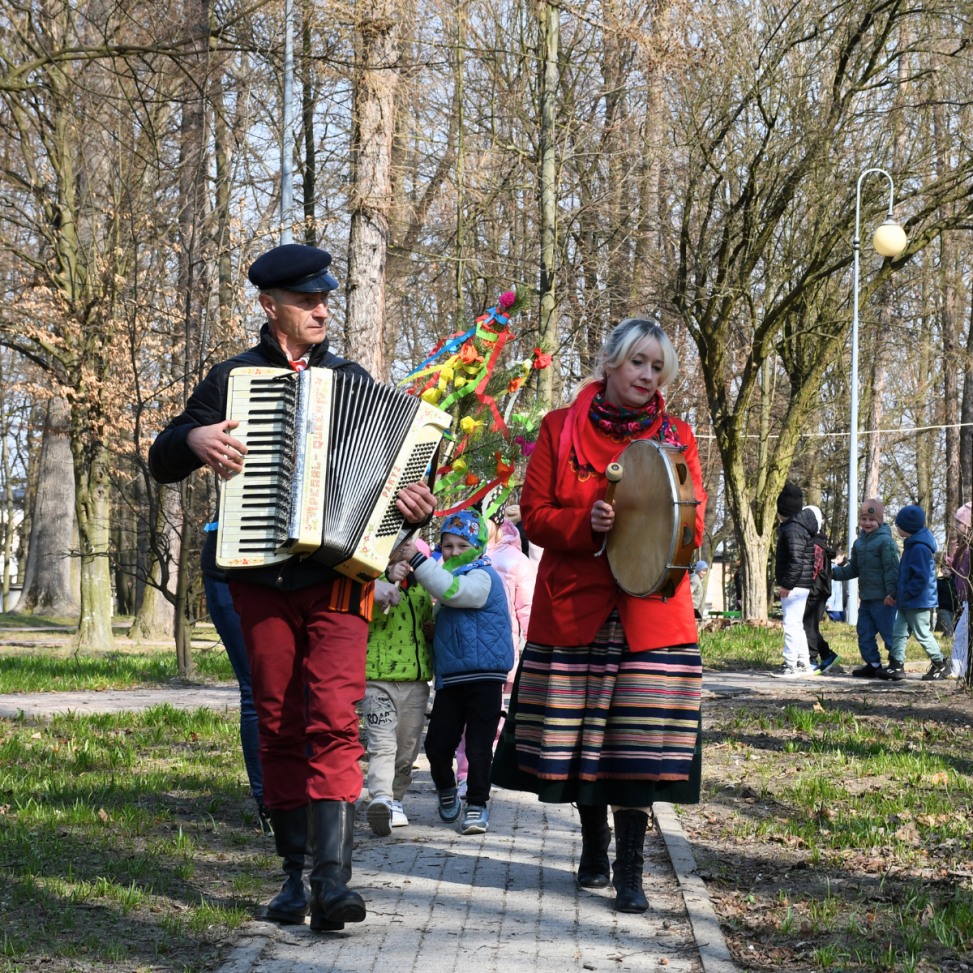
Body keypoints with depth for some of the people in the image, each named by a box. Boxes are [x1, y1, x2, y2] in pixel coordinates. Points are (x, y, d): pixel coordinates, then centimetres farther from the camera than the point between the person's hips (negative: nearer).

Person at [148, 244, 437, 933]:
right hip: (262, 578, 1)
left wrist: (416, 509, -5)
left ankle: (335, 881, -20)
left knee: (333, 719, -14)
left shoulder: (353, 379, 14)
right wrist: (193, 441, -10)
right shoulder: (233, 379, 10)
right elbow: (162, 464, 13)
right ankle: (295, 874, 11)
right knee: (278, 727, 4)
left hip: (338, 577, -1)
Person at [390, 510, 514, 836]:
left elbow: (451, 591, -27)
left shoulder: (482, 577, -7)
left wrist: (416, 559, -27)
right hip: (450, 679, 7)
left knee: (479, 746, -4)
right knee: (438, 744, 3)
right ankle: (445, 789, 28)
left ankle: (477, 804, 7)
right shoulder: (449, 576, 20)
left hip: (484, 676, -7)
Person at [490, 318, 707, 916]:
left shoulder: (677, 436, 10)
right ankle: (594, 846, 25)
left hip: (651, 613, 0)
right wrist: (586, 524, -17)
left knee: (639, 740, -6)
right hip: (575, 606, 0)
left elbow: (696, 524, 8)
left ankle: (631, 870, -2)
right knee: (579, 735, 4)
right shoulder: (561, 429, 6)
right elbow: (535, 514, 1)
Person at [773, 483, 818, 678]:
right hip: (801, 585, 11)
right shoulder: (801, 524, 15)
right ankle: (804, 664, 22)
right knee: (796, 625, 17)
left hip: (795, 586, -11)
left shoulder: (793, 530, -18)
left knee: (791, 625, -9)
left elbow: (796, 560, -25)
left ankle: (791, 666, -8)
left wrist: (787, 584, -21)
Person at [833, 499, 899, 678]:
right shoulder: (859, 542, 15)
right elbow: (853, 569, 23)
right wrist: (835, 571, 8)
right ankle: (873, 665, 21)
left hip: (882, 599, -8)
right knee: (864, 634, 11)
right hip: (865, 597, 8)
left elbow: (891, 569, -13)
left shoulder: (886, 541, -10)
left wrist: (891, 593, -20)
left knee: (888, 633, -2)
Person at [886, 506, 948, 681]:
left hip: (918, 601, -10)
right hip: (905, 603, 10)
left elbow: (921, 578, -24)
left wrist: (905, 594, -18)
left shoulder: (920, 548, -20)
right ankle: (896, 666, 4)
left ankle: (940, 665, 14)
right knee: (899, 632, 5)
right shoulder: (911, 545, 13)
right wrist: (895, 594, 11)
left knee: (922, 634, 0)